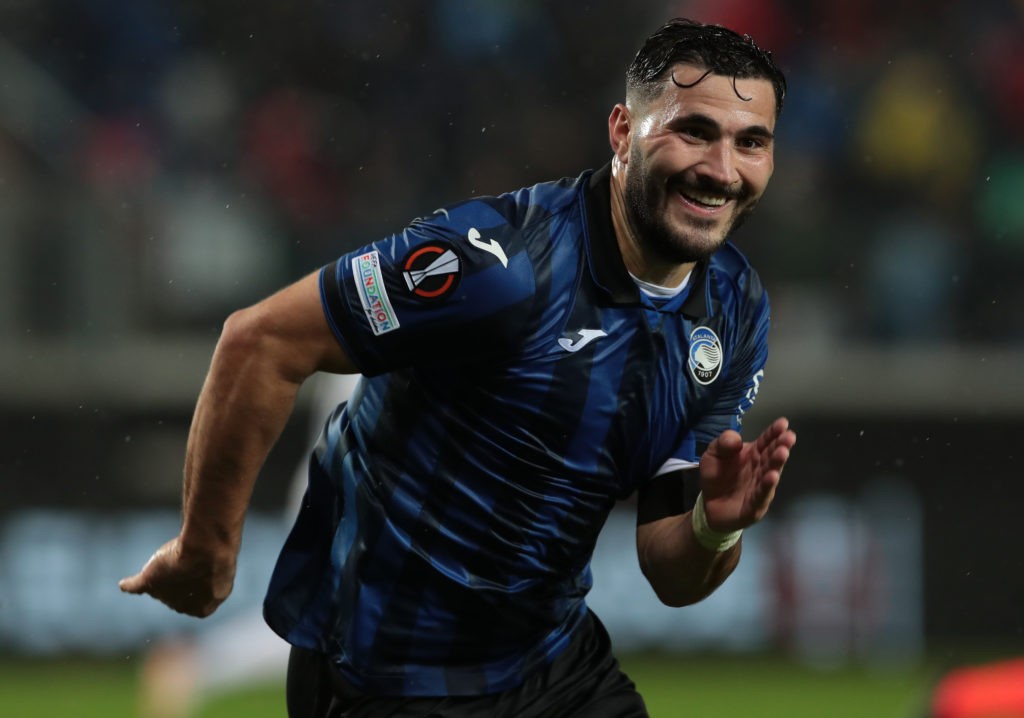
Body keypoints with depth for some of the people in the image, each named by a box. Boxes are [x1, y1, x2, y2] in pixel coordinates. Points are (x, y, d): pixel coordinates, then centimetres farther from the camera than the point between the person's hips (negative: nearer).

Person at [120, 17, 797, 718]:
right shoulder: (510, 260, -26)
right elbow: (260, 340, -23)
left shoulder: (737, 310, -2)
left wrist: (717, 527, -24)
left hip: (557, 657, 7)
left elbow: (671, 577, -1)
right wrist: (205, 553, -16)